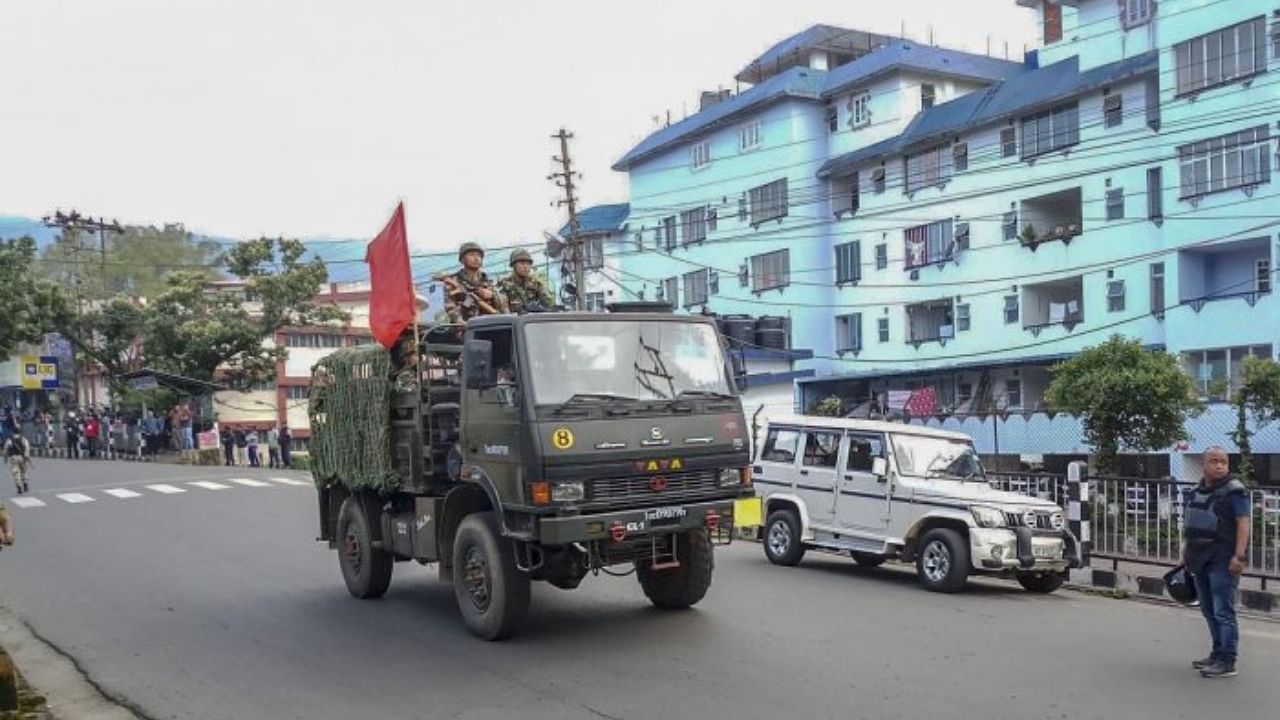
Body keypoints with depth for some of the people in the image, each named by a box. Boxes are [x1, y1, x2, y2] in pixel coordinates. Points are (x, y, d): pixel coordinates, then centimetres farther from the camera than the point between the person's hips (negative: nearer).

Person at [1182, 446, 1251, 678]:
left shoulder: (1234, 491, -8)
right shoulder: (1197, 492, 14)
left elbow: (1244, 523, -17)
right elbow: (1188, 525, 22)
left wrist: (1239, 556, -24)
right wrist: (1186, 554, 22)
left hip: (1223, 561, -8)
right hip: (1200, 560, 8)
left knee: (1223, 611, -7)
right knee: (1209, 610, 15)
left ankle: (1227, 662, -4)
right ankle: (1217, 654, 26)